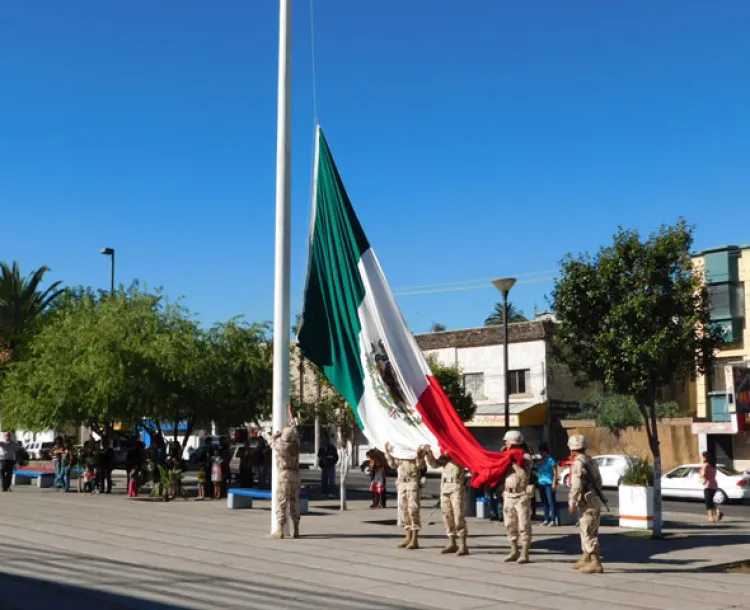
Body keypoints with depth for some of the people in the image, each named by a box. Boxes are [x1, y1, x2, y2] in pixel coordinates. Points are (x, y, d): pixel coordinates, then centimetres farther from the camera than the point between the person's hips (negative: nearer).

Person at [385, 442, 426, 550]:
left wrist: (419, 455, -29)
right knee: (404, 510, 10)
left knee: (413, 509, -9)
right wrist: (387, 452, 14)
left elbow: (420, 465, -12)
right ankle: (408, 537, 18)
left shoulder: (418, 448, -2)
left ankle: (415, 539, -8)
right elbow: (393, 464, 21)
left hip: (413, 481, -7)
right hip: (401, 482, 7)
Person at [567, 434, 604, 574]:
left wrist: (572, 503, -14)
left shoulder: (578, 463, -14)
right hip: (594, 500, 10)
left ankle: (596, 563, -8)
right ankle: (586, 559, 26)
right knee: (586, 531, 18)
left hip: (587, 502, -10)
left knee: (589, 532, -7)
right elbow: (598, 482, 21)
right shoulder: (590, 461, 16)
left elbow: (576, 486, -20)